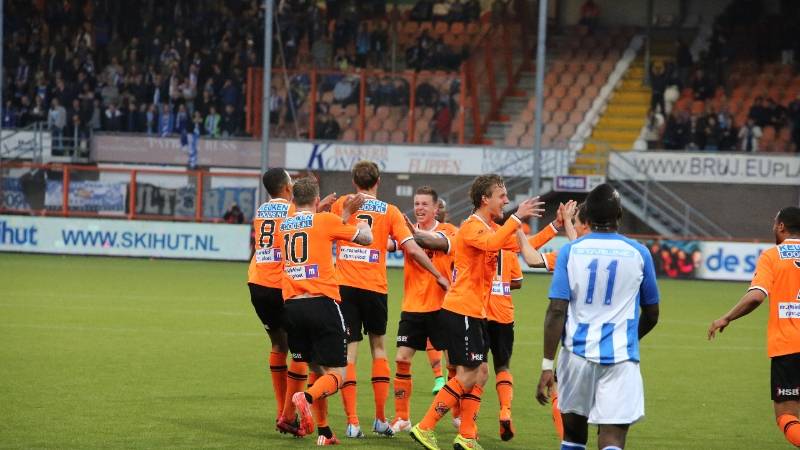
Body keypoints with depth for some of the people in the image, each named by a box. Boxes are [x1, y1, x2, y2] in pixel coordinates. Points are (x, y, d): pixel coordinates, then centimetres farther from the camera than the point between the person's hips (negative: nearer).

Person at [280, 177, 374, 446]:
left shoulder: (284, 226, 15)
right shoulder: (325, 220, 0)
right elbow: (366, 238, 11)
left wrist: (346, 213, 25)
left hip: (292, 305, 5)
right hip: (322, 303, -5)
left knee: (317, 370, 17)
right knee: (336, 374, -1)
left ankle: (323, 431, 11)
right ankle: (306, 398, -31)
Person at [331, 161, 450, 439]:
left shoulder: (340, 205, 5)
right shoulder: (390, 211, 3)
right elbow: (412, 249, -2)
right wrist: (439, 276, 7)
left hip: (344, 285, 0)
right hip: (374, 288, 0)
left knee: (348, 351, 0)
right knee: (378, 346, 17)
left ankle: (352, 423, -8)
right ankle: (381, 419, 16)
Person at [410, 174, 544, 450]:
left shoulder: (492, 228, 16)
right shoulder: (472, 227, -14)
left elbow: (523, 245, 23)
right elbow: (491, 244, -36)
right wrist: (516, 218, -37)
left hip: (474, 313, 10)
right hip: (461, 311, -10)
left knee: (480, 373, 9)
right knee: (468, 375, -9)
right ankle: (425, 428, -5)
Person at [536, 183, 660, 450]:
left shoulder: (570, 251, 0)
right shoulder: (638, 253, 2)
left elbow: (556, 311, -7)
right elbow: (651, 315, 12)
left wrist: (547, 365, -4)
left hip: (577, 353, 1)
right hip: (621, 357, -1)